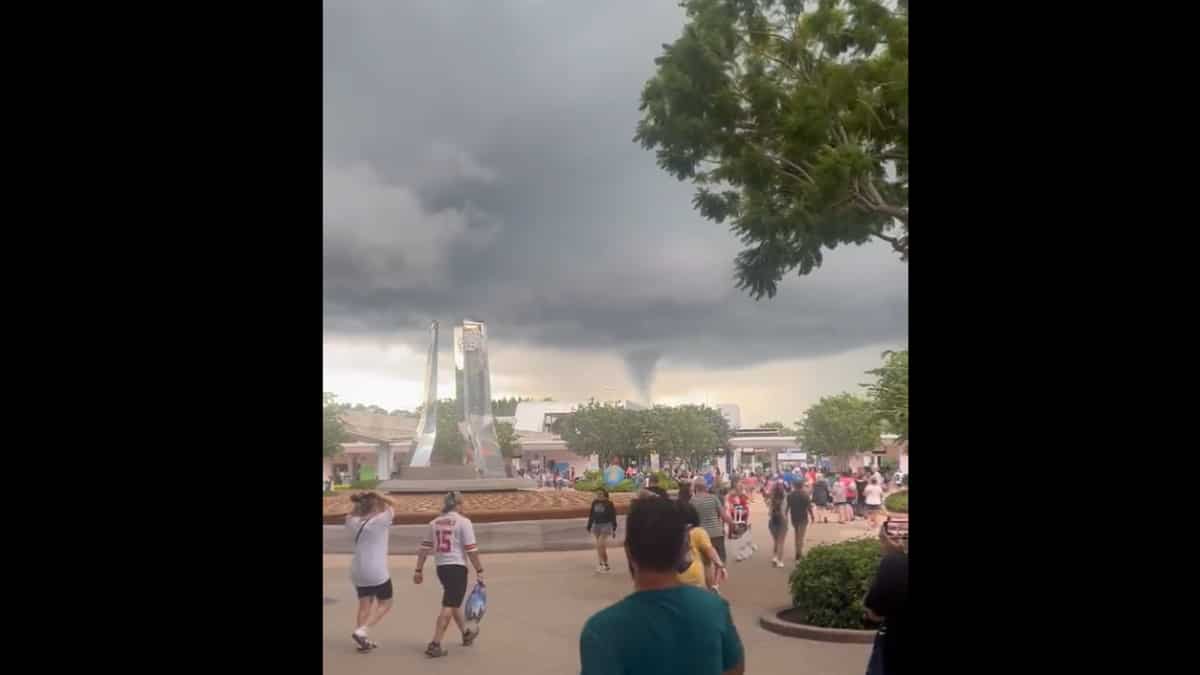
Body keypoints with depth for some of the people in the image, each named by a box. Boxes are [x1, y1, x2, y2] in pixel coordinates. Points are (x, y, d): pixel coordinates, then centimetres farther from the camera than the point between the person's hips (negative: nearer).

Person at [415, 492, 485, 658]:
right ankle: (434, 645, -6)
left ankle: (466, 634, 40)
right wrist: (479, 571, -6)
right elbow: (471, 549, -13)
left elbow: (424, 548, 7)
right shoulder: (463, 521, -9)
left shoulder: (434, 522, 8)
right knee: (448, 606, -3)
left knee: (454, 602, 22)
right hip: (457, 567, -7)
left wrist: (419, 570, 13)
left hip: (441, 568, 7)